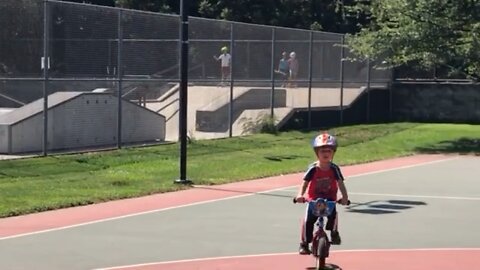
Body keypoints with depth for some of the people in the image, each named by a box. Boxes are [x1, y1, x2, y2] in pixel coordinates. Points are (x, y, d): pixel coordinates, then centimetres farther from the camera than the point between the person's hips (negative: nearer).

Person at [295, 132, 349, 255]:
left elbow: (340, 184, -13)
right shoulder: (313, 169, -11)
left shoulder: (334, 169, -8)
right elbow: (305, 183, -15)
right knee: (308, 220, -15)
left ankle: (334, 233, 2)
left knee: (333, 214, -26)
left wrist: (344, 197, -28)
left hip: (330, 200, 0)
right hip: (313, 199, 0)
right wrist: (300, 195, -32)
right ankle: (304, 243, 0)